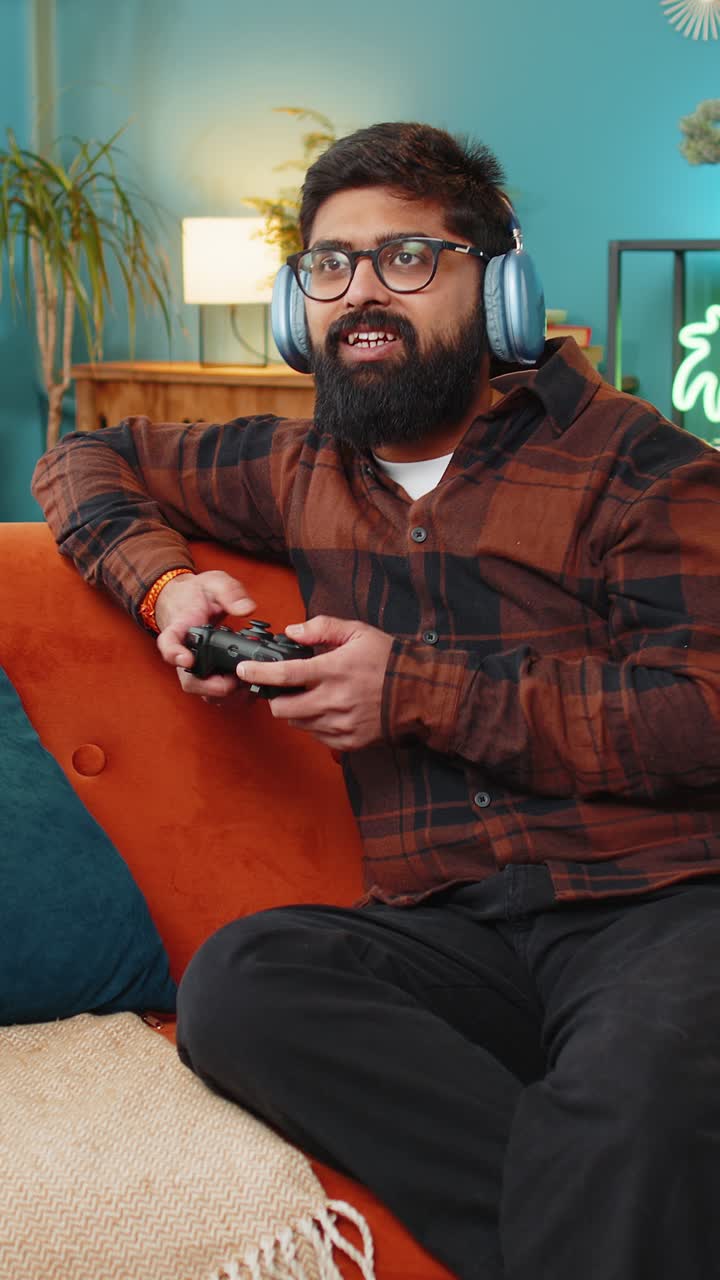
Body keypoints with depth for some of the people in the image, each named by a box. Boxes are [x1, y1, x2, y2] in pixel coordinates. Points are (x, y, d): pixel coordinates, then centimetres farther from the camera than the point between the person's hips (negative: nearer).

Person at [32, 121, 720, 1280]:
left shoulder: (626, 458, 5)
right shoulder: (303, 471, 20)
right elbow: (85, 461, 33)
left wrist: (423, 690, -9)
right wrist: (165, 582, 11)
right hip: (452, 933, 5)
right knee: (238, 981, -28)